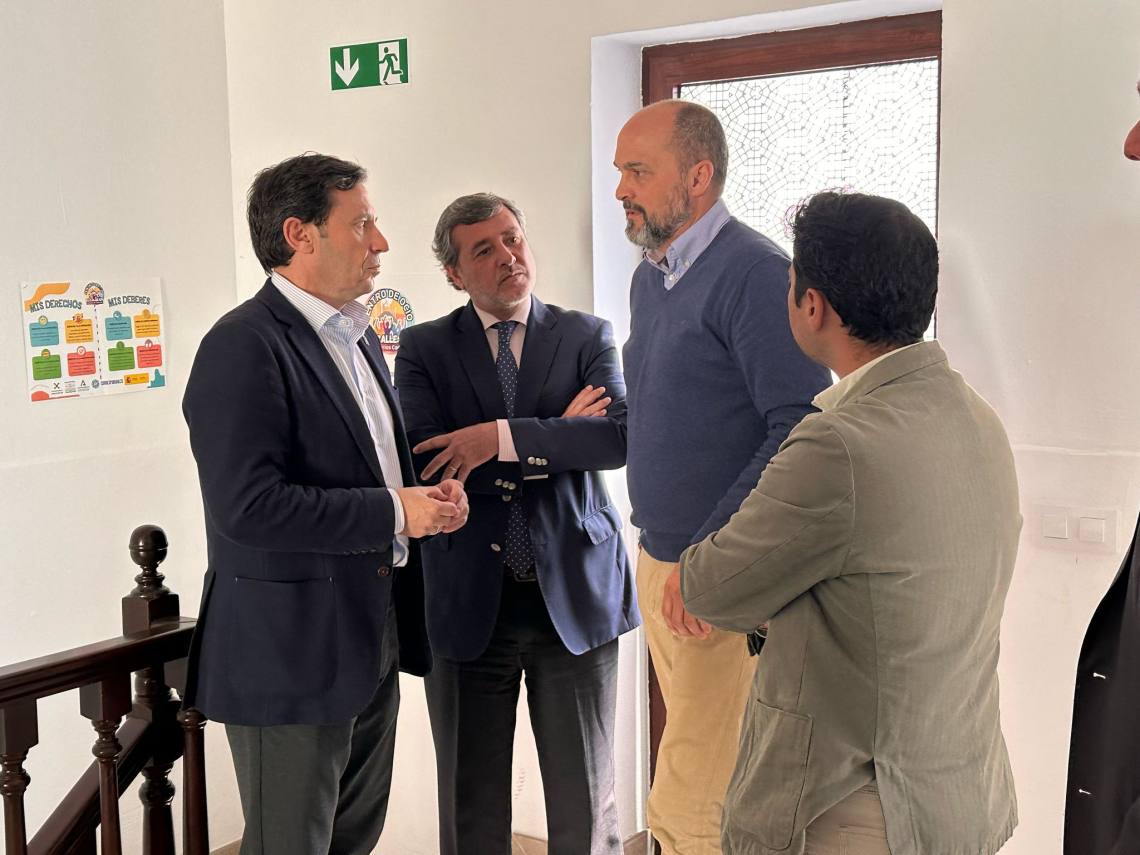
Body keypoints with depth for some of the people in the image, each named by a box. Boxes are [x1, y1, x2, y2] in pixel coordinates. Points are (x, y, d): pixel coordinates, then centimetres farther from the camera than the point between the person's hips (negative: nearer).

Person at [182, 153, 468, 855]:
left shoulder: (358, 337, 14)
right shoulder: (244, 347, -17)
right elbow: (247, 505, -26)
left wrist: (428, 496, 3)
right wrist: (394, 513, -20)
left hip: (373, 642, 9)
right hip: (292, 651, -9)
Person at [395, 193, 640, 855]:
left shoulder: (587, 337, 4)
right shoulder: (424, 348, 3)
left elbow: (621, 435, -14)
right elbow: (426, 465, -12)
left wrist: (502, 439, -21)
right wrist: (555, 439, -12)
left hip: (575, 597, 0)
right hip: (468, 603, 0)